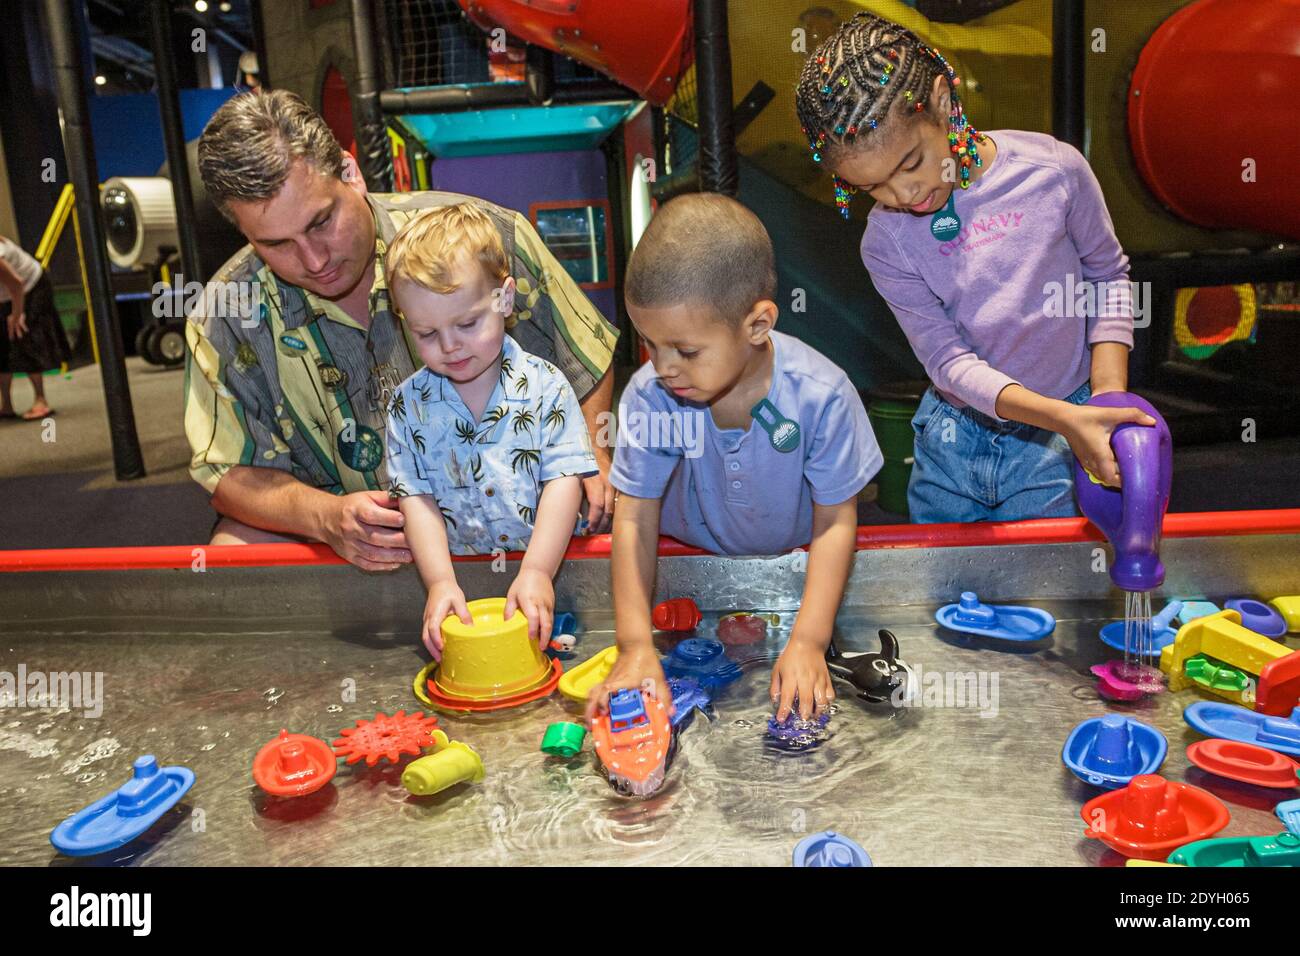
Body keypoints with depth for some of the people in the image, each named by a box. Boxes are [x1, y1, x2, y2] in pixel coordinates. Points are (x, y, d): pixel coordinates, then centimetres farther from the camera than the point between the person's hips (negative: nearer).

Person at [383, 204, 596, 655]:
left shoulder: (544, 386, -3)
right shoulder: (409, 404, 4)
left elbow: (564, 480, -9)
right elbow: (415, 497, -1)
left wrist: (537, 571, -21)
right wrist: (440, 581, -15)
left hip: (541, 570, -2)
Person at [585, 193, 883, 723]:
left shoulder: (821, 395, -28)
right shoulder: (648, 396, -25)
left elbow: (836, 520, -19)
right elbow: (635, 518, -18)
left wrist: (808, 643, -27)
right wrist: (635, 646, -25)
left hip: (795, 556, -1)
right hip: (693, 557, 2)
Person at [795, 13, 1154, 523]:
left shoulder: (1054, 169, -14)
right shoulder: (885, 242, -13)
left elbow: (1107, 275, 2)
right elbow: (949, 361, -16)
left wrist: (1110, 395, -8)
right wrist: (1063, 417, -28)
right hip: (955, 443, 2)